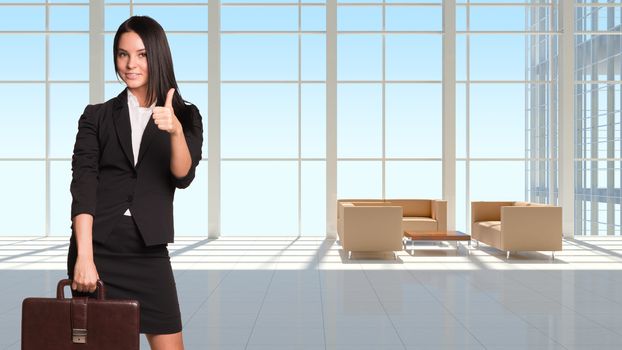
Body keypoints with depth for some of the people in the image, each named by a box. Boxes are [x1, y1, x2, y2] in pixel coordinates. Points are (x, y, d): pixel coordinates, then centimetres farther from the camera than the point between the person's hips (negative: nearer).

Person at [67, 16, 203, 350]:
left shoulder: (185, 116, 7)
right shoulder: (97, 116, 6)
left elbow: (183, 176, -8)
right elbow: (83, 186, -4)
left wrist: (175, 130, -27)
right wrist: (84, 257, -14)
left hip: (148, 252, 0)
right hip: (96, 248, 0)